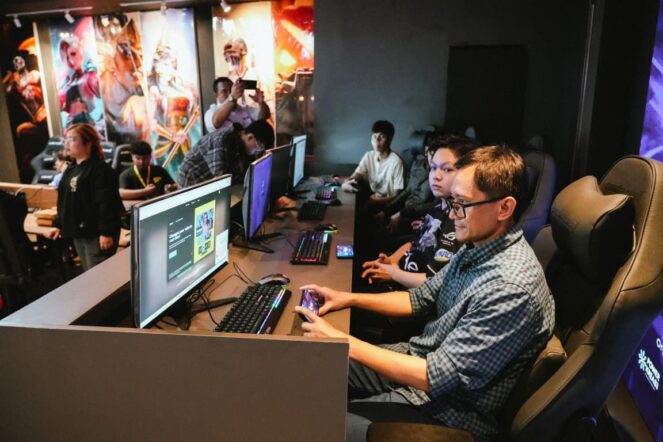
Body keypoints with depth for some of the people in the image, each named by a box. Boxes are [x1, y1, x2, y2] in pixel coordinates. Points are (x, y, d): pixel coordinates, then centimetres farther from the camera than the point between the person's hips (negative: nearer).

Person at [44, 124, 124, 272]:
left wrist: (106, 232, -24)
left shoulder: (101, 170, -15)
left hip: (97, 233, -9)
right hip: (78, 232, 9)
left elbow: (107, 204, -21)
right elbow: (64, 201, 22)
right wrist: (59, 224, 20)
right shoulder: (71, 170, 14)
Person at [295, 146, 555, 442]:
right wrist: (349, 298, -1)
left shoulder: (512, 289, -31)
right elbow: (422, 299, 9)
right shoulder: (478, 246, -2)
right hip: (418, 357, 8)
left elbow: (437, 377, -29)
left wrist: (345, 343, -25)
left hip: (444, 410, -8)